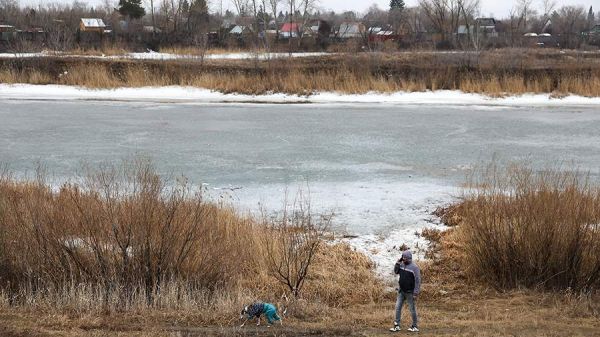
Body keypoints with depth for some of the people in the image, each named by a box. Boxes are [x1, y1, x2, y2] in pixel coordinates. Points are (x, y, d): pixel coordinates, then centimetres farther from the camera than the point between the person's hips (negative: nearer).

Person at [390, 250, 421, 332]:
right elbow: (396, 272, 11)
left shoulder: (414, 267, -16)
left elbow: (417, 281, -16)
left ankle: (415, 326, 14)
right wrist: (398, 262, -4)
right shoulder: (402, 264, 5)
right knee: (398, 307, 3)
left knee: (412, 309, 3)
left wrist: (416, 293, -19)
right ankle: (397, 325, 7)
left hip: (410, 292, -6)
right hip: (401, 291, 7)